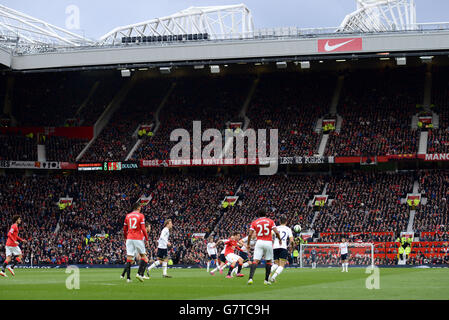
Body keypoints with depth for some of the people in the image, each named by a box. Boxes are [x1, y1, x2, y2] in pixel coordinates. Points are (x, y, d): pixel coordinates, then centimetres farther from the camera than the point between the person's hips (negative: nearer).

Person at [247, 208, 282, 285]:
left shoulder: (254, 222, 6)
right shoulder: (270, 221, 4)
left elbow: (250, 234, 0)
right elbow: (276, 232, -5)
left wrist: (248, 244, 12)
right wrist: (280, 240, 11)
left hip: (259, 242, 0)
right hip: (268, 242, 0)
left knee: (255, 261, -6)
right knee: (269, 261, 14)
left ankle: (250, 278, -23)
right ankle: (266, 280, 13)